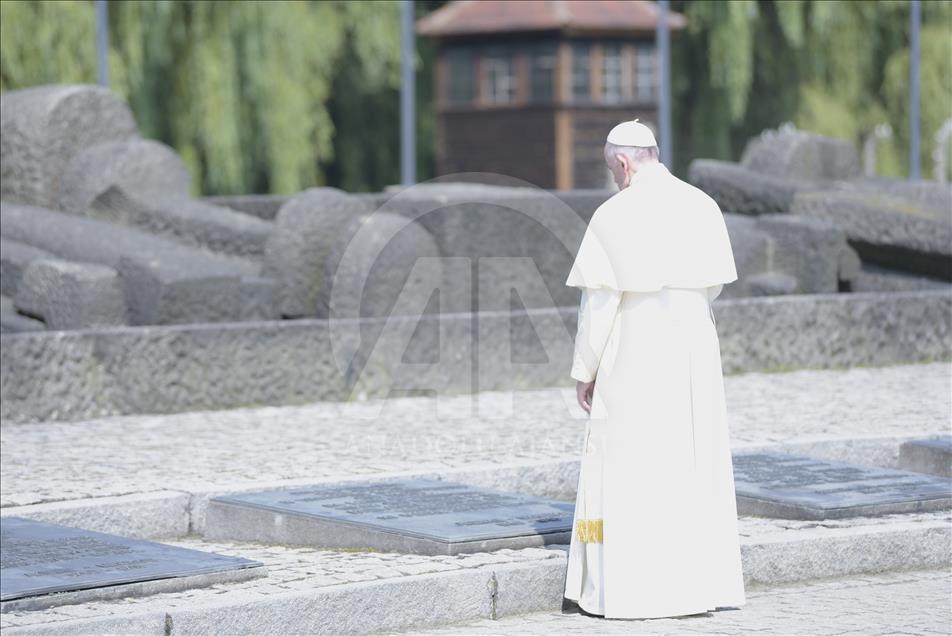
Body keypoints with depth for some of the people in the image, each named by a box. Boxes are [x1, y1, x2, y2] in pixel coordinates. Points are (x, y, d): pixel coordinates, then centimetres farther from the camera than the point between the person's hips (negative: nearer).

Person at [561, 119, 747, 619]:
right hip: (695, 350, 5)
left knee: (626, 466, 2)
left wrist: (584, 371, -4)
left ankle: (624, 588, 3)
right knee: (696, 464, 11)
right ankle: (701, 581, 13)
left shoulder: (615, 214, -13)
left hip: (635, 354, -5)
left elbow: (599, 302, -13)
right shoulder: (703, 206, 4)